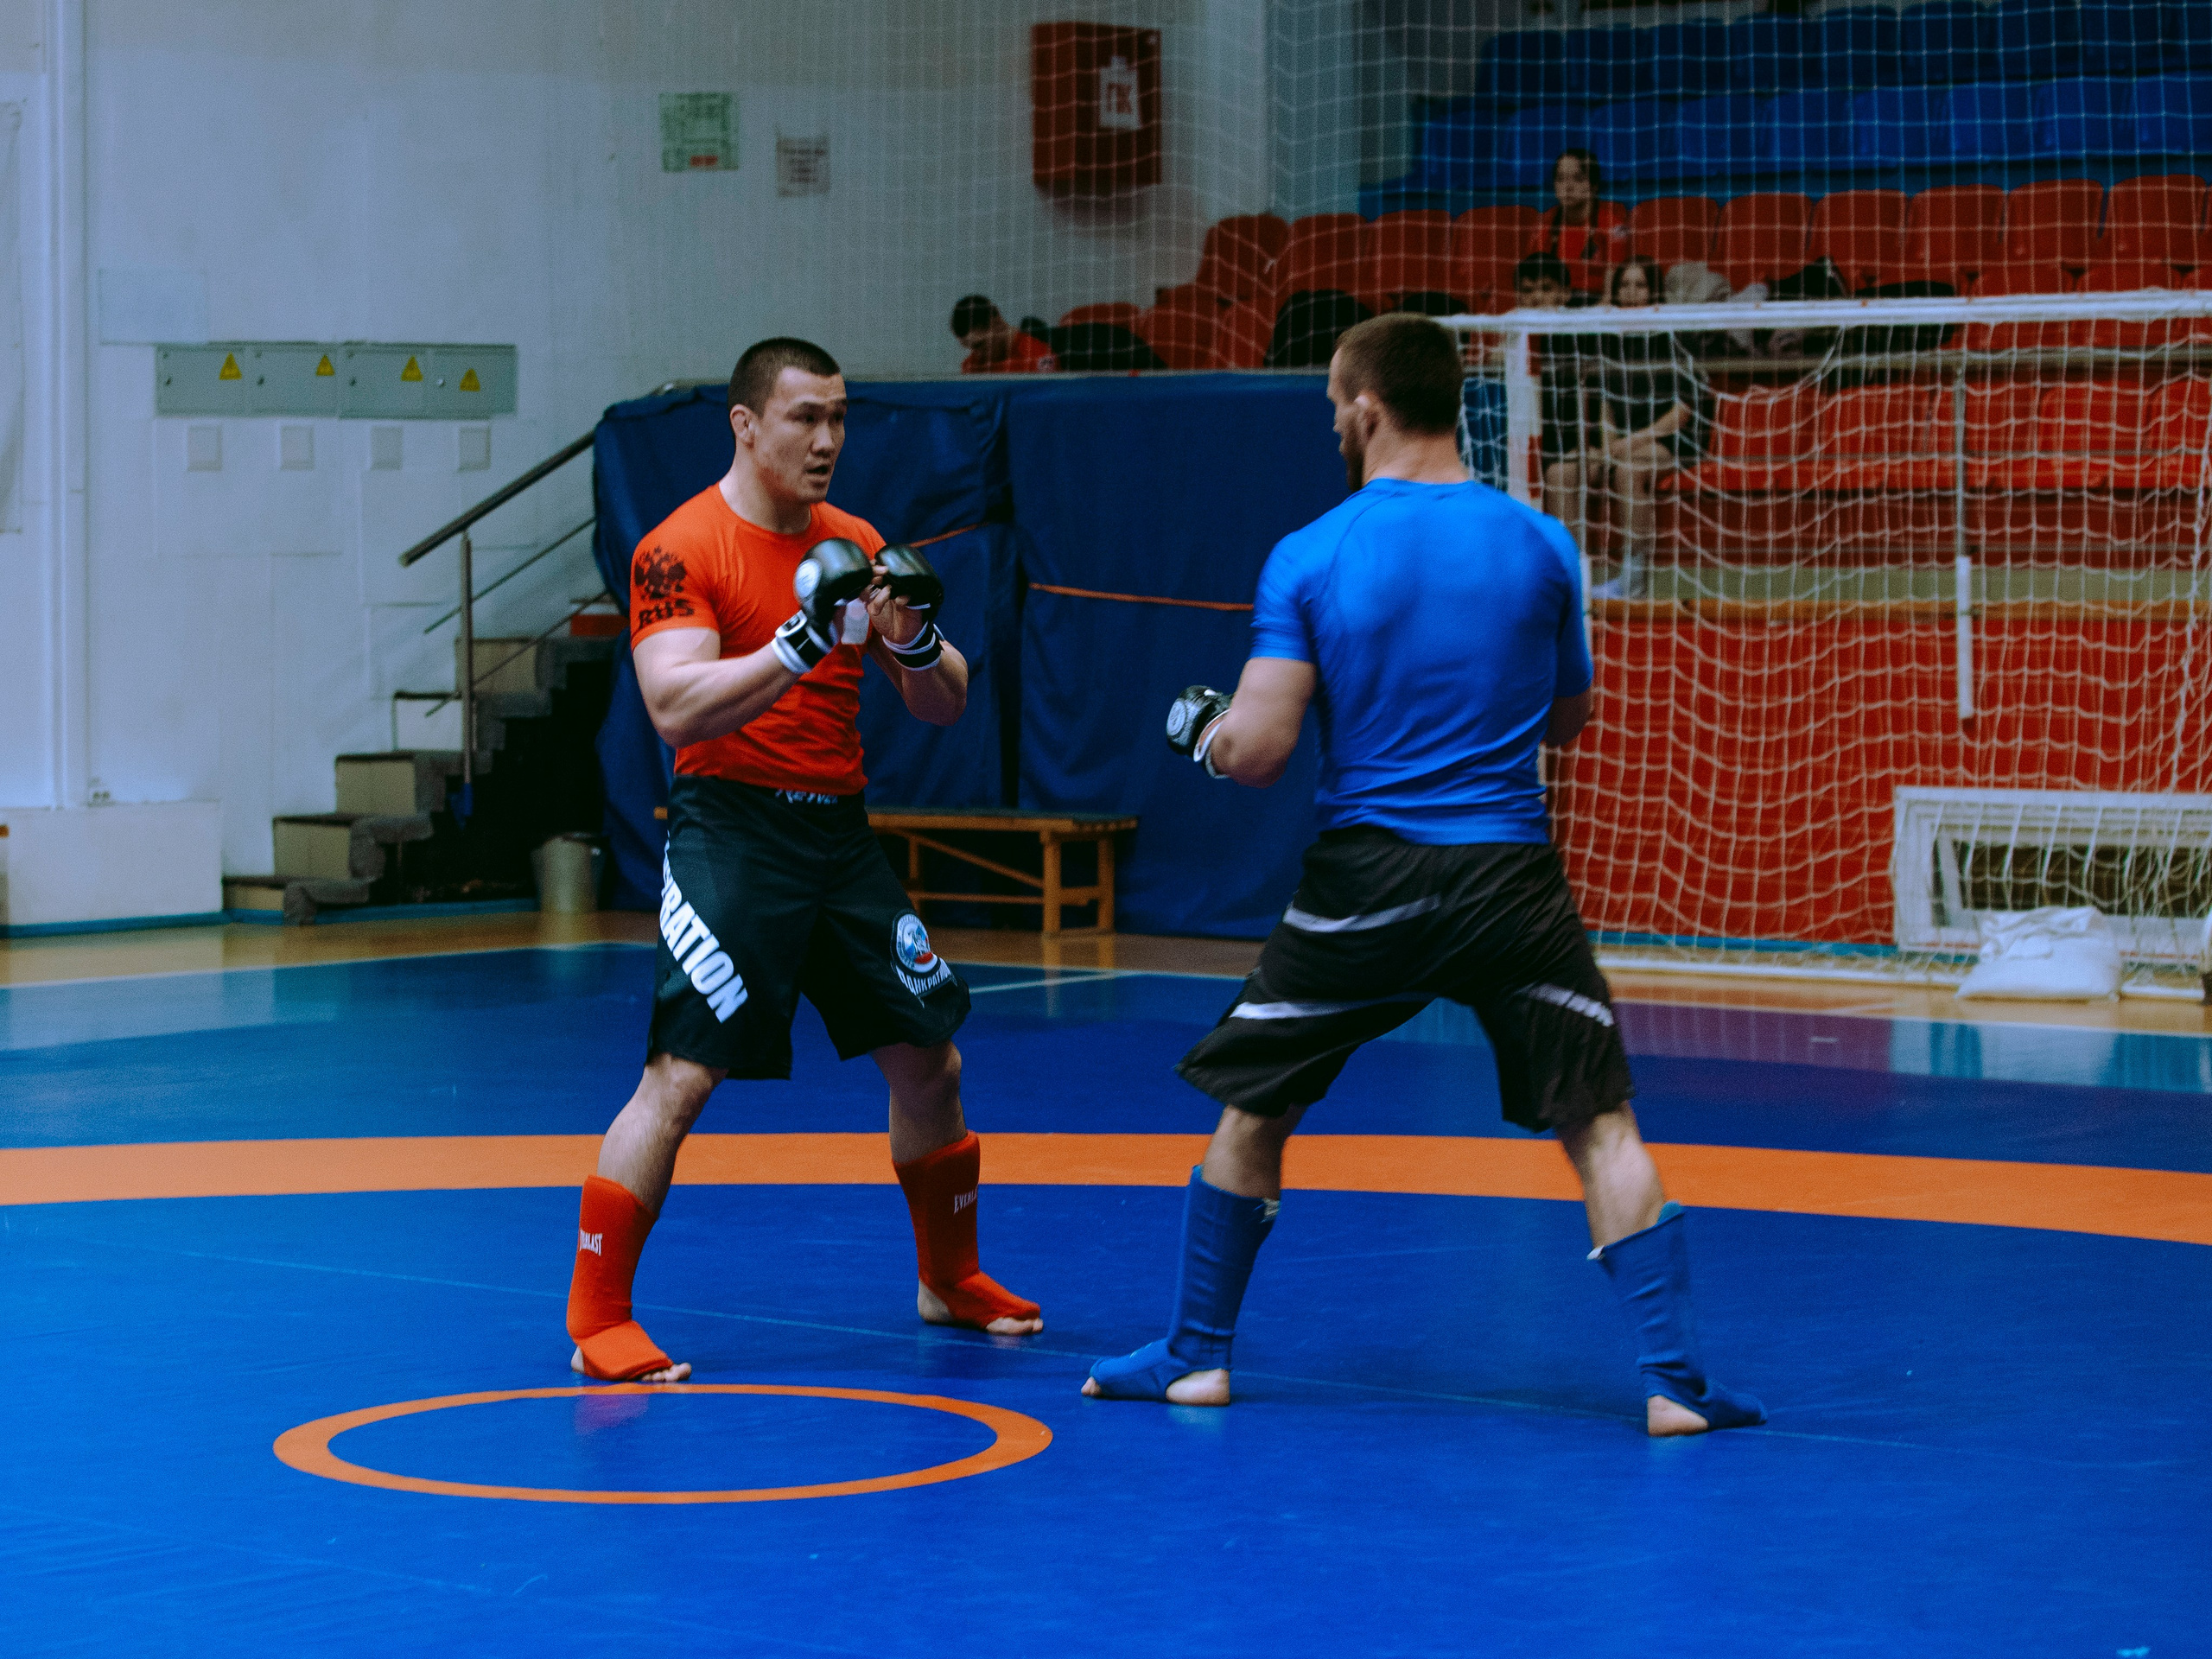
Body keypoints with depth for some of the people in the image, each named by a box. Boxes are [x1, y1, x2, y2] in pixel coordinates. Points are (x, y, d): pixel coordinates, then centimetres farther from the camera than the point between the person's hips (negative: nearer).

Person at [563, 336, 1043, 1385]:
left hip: (839, 832, 7)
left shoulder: (858, 548, 9)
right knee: (680, 1075, -15)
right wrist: (800, 644, -30)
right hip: (731, 833, -6)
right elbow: (676, 710, -22)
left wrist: (917, 642, -10)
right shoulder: (680, 549, -10)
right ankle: (596, 1319, -8)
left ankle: (951, 1280, 31)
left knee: (928, 1061, 12)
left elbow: (943, 708, 12)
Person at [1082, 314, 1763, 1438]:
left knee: (1250, 1111, 17)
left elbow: (1258, 750, -8)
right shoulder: (1540, 545, 1)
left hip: (1364, 880, -1)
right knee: (1600, 1123, 5)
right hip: (1512, 878, 1)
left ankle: (1197, 1356, 23)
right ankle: (1673, 1378, -6)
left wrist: (1199, 728, 13)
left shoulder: (1309, 557, -5)